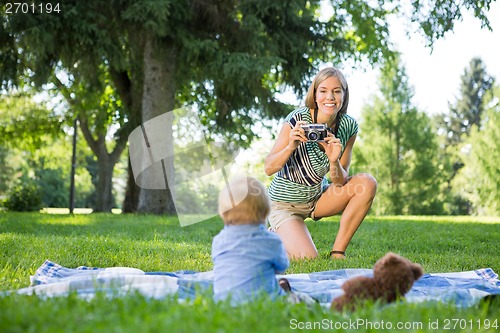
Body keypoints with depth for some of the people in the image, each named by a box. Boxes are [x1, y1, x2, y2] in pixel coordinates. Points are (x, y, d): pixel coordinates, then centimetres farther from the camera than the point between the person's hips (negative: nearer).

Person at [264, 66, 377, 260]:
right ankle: (278, 236, 15)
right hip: (285, 203, -4)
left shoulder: (348, 126, -10)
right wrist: (291, 146, -38)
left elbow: (340, 182, -9)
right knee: (308, 259, -21)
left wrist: (334, 161, -30)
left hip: (317, 197, 5)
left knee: (367, 183, -16)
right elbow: (269, 169, -20)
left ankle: (338, 252, -8)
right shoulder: (297, 120, -22)